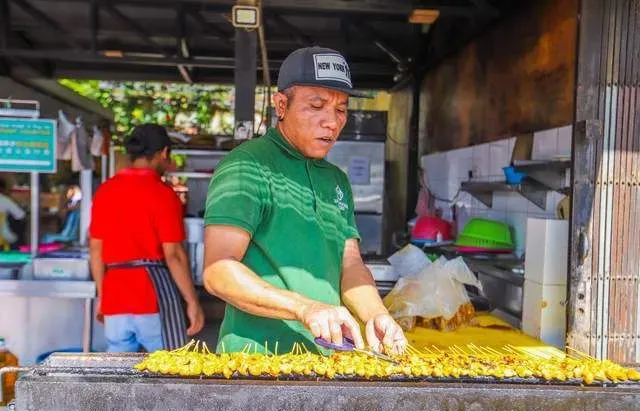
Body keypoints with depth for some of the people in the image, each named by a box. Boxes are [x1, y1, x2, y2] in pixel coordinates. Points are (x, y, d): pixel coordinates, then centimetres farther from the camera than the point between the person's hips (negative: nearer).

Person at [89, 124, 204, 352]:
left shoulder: (104, 192, 8)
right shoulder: (162, 194, -9)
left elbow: (95, 250, 11)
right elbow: (173, 255, -13)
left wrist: (102, 295, 20)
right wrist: (192, 301, -7)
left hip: (115, 296, 6)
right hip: (155, 294, -5)